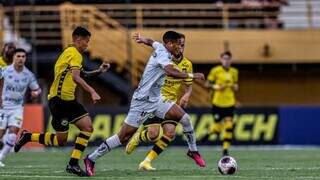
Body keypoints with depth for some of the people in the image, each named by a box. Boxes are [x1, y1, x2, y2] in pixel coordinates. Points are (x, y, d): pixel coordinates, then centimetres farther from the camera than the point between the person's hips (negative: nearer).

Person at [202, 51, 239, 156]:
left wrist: (235, 87, -1)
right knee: (218, 126, -3)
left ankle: (225, 150, -1)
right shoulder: (215, 70, -3)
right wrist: (217, 87, -16)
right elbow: (207, 84, 0)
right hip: (218, 103, -3)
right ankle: (210, 132, 33)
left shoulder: (234, 72, 9)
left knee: (229, 126, -9)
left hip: (230, 103, 3)